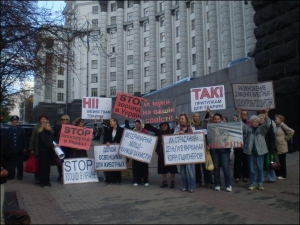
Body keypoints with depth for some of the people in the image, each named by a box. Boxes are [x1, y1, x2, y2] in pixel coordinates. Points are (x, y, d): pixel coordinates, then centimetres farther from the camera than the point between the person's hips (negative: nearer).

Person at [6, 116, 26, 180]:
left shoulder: (21, 130, 2)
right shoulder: (8, 130, 2)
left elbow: (24, 139, 3)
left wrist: (24, 148, -1)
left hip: (19, 150, 0)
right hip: (11, 150, 0)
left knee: (20, 163, 7)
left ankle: (19, 175, 16)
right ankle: (11, 175, 20)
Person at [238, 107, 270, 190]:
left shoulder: (262, 128, 6)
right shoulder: (248, 129, 10)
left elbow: (267, 123, -9)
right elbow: (241, 124, 4)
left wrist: (266, 113, -21)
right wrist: (239, 114, -5)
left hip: (260, 151, -1)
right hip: (250, 151, 1)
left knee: (260, 167, 3)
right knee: (252, 168, 7)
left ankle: (260, 183, 14)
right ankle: (253, 183, 15)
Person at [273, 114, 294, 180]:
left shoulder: (283, 126, -14)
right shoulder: (276, 126, 7)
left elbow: (292, 131, -20)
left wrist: (286, 138, -12)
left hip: (282, 147, -7)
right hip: (276, 147, 7)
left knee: (282, 161, 3)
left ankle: (283, 175, 14)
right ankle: (277, 174, 23)